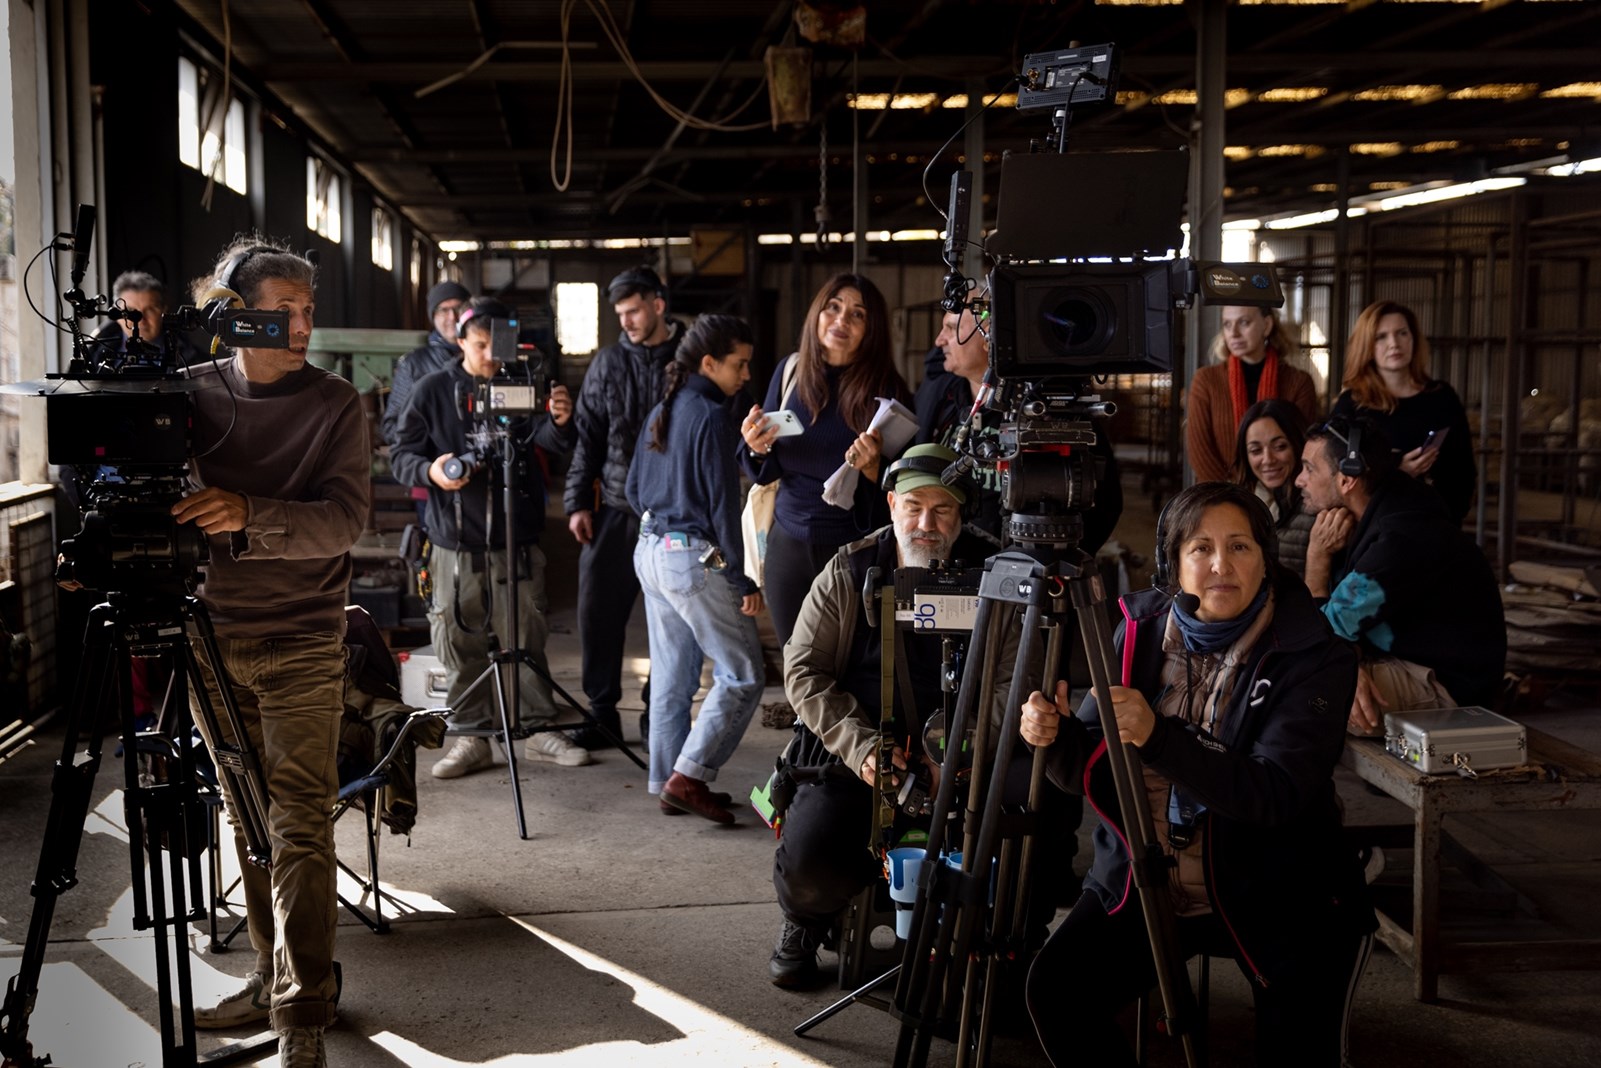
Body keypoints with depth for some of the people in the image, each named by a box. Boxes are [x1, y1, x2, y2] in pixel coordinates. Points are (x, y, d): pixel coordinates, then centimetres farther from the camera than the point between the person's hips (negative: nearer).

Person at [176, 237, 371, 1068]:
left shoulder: (335, 405, -4)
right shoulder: (192, 392, 3)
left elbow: (345, 521, -15)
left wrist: (249, 516, -31)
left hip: (301, 645, -3)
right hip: (213, 633, 4)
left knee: (299, 826, -6)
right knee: (246, 816, 12)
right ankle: (273, 974, 25)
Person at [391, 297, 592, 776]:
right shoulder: (433, 391, 3)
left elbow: (549, 441, -11)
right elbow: (402, 455, 4)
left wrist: (560, 422, -34)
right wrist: (430, 471, -18)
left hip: (517, 540, 0)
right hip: (456, 542, 0)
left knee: (526, 639, 5)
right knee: (461, 644, 4)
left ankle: (539, 729, 16)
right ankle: (472, 738, 12)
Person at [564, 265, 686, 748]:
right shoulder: (608, 364, 8)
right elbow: (587, 437, 9)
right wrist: (578, 502, 2)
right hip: (615, 510, 2)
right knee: (598, 612, 1)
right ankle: (601, 710, 14)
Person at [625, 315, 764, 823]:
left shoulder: (659, 414, 11)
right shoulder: (712, 418, -14)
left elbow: (633, 490, 17)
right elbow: (722, 505, -17)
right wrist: (743, 581, -14)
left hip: (650, 551, 9)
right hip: (694, 559, -9)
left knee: (670, 676, 14)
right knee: (743, 675, -1)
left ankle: (667, 782, 19)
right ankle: (689, 775, -4)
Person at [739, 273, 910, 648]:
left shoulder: (887, 388, -9)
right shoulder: (791, 371, 1)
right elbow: (765, 473, 9)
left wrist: (870, 467, -24)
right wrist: (758, 448, -12)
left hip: (856, 548, -3)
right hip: (789, 543, 3)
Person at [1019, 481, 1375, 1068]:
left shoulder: (1311, 656, -13)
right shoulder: (1140, 630, -1)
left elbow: (1276, 794, -25)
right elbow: (1088, 771, 2)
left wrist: (1157, 736, -37)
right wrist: (1055, 737, -21)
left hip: (1275, 899, -3)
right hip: (1143, 883, 3)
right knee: (1053, 992, -16)